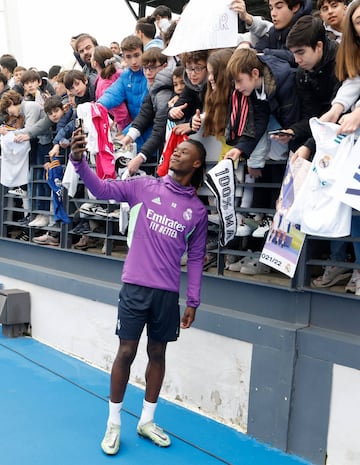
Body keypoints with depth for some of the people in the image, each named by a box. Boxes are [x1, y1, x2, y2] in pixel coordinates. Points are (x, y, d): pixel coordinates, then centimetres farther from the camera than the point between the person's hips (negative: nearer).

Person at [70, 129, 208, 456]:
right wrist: (79, 161, -23)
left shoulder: (198, 210, 5)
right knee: (126, 352, 3)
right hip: (136, 286, -2)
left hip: (168, 292, 2)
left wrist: (193, 301, 6)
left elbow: (196, 258, 8)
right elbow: (103, 189, -6)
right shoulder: (145, 186, 2)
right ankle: (114, 423, 20)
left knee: (157, 353, 12)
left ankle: (147, 421, 29)